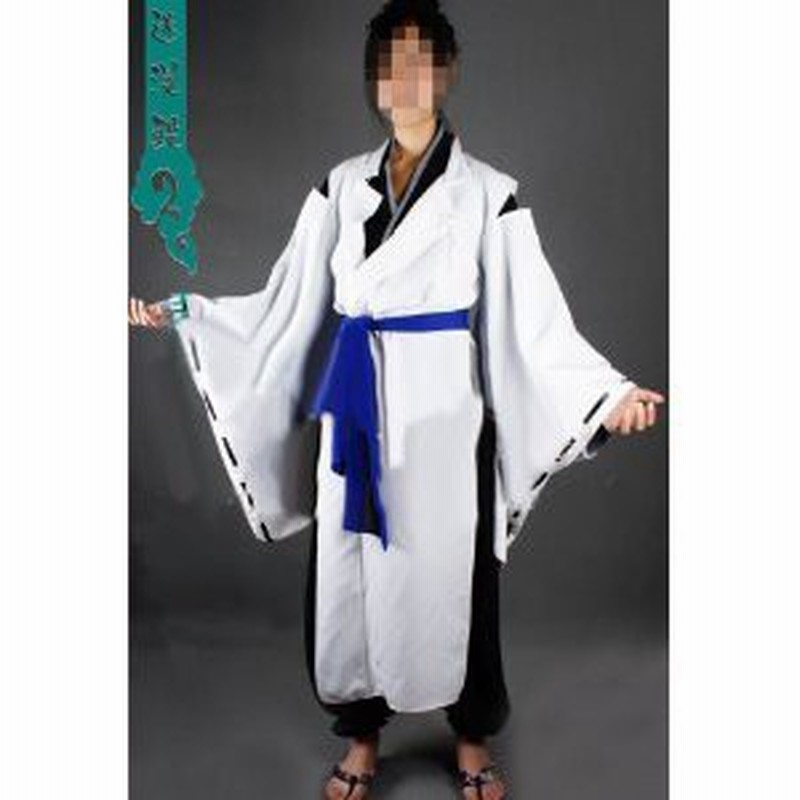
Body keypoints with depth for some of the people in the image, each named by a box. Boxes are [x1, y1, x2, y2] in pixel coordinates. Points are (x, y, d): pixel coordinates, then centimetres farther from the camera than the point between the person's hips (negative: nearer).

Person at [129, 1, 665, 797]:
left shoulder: (487, 193, -3)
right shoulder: (340, 187, 7)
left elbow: (534, 320, -7)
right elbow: (289, 306, 6)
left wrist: (609, 392, -19)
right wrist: (179, 312, 3)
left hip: (440, 419, -3)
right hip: (354, 414, 3)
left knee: (451, 574, 8)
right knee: (349, 574, 9)